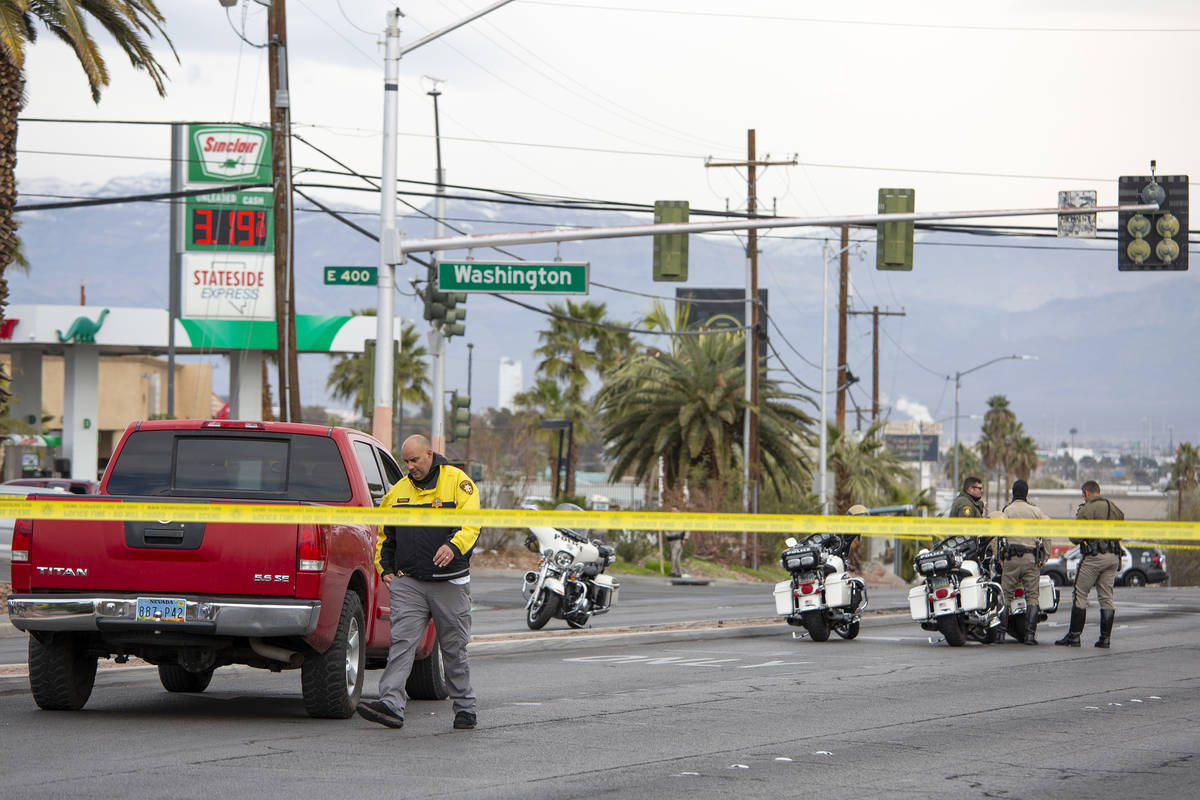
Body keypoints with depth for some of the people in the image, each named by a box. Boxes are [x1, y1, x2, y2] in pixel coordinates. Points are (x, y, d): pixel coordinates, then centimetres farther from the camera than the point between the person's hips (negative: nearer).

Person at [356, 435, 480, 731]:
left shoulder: (457, 481, -3)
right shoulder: (398, 491, 12)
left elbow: (472, 522, -15)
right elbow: (385, 534, 23)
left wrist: (453, 545, -33)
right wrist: (386, 569, 11)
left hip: (449, 583, -3)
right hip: (408, 582, 3)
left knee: (454, 648, 6)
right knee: (401, 642, -11)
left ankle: (464, 707, 18)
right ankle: (391, 704, -20)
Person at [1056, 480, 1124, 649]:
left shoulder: (1086, 510, -9)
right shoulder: (1115, 508, 12)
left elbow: (1075, 537, -11)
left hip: (1093, 557, -6)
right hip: (1113, 557, 6)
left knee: (1080, 595, 0)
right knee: (1106, 597, 8)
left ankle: (1074, 635, -3)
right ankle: (1105, 637, 6)